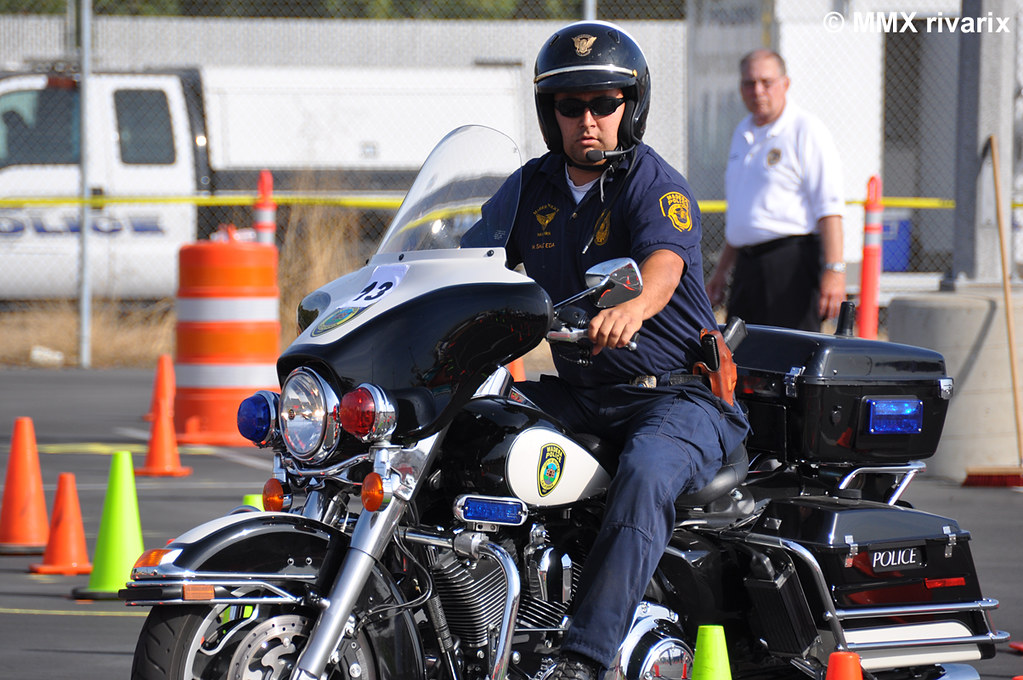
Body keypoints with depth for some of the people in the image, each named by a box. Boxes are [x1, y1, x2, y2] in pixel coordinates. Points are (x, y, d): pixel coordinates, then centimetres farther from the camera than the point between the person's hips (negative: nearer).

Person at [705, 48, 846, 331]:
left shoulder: (806, 131, -7)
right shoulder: (743, 134, 18)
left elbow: (829, 208, -13)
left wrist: (834, 270, -21)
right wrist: (722, 270, 28)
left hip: (791, 263, -8)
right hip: (747, 265, 8)